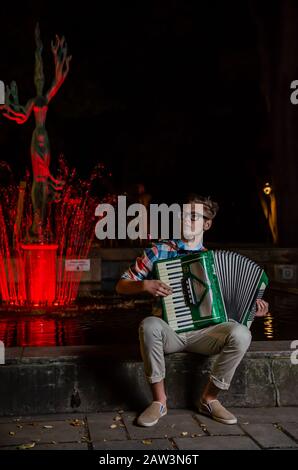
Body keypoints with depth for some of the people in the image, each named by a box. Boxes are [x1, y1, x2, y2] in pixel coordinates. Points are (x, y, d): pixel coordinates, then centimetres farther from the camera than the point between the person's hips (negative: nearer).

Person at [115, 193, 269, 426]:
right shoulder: (159, 251, 2)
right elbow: (121, 286, 3)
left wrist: (252, 306, 1)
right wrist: (145, 285, -16)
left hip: (203, 333, 2)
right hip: (170, 333, -2)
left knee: (241, 333, -28)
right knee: (150, 324, -37)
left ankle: (209, 398, -8)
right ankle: (159, 400, -19)